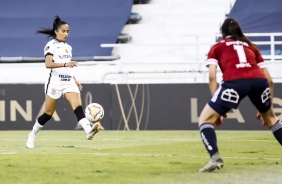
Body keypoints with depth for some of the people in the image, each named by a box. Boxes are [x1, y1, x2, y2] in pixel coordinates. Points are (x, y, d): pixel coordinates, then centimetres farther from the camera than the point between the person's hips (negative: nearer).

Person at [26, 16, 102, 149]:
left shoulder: (68, 47, 19)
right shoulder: (51, 45, -4)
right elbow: (48, 64, -19)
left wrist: (75, 80, 16)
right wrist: (65, 64, -30)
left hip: (69, 81, 5)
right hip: (55, 81, -5)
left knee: (78, 106, -19)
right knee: (48, 113, 4)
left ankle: (88, 130, -41)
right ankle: (32, 135, 24)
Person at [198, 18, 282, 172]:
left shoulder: (217, 47, 25)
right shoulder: (251, 46, 33)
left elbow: (212, 76, 8)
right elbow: (269, 80, 28)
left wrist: (218, 107, 8)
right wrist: (267, 106, 37)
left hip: (235, 81, -4)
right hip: (259, 80, 4)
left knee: (205, 119, 7)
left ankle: (215, 158, -17)